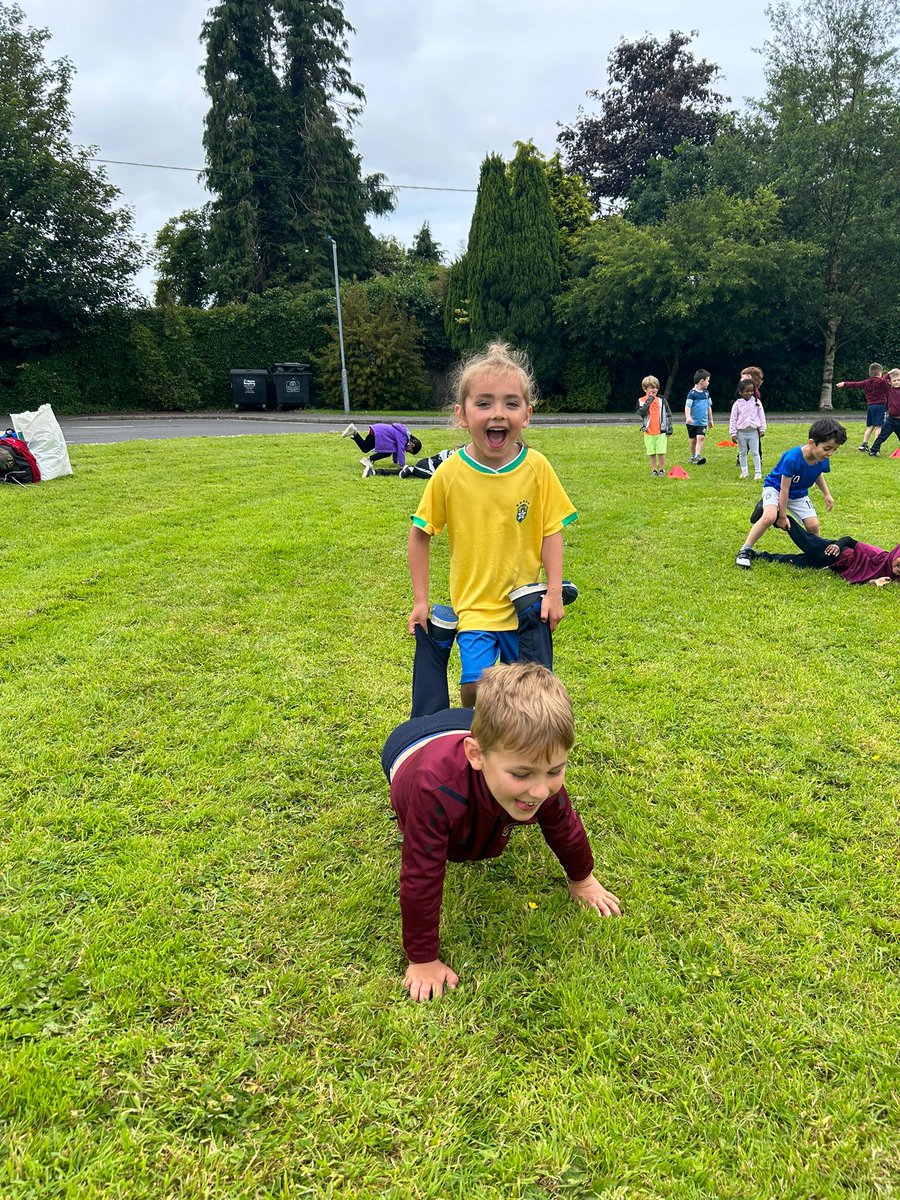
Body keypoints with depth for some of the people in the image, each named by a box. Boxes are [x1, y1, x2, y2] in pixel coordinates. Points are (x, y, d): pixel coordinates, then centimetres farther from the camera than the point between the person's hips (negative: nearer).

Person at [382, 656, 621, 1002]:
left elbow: (564, 828, -17)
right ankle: (426, 637, 51)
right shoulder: (437, 789, -59)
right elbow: (420, 880, -45)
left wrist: (582, 880, 2)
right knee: (427, 713, 35)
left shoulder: (544, 783, -42)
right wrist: (423, 960, -34)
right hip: (411, 745, -2)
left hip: (470, 731, 3)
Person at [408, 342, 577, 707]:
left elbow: (551, 532, -3)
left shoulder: (536, 468, -11)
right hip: (474, 605, -1)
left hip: (525, 603, 1)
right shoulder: (450, 473, -12)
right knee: (474, 687, -10)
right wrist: (420, 600, -1)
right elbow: (419, 535, -1)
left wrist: (554, 592, -8)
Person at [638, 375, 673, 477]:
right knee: (651, 453, 6)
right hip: (648, 432, 0)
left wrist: (669, 427, 4)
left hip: (661, 431, 0)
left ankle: (662, 470, 10)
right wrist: (648, 402, -18)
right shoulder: (641, 401, 2)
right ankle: (654, 470, 18)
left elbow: (668, 414, 9)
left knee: (661, 452, -3)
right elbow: (641, 413, -15)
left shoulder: (662, 400, 5)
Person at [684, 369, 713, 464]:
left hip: (703, 421, 3)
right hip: (692, 422, -3)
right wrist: (688, 417, -34)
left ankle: (698, 456, -21)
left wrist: (710, 419, 23)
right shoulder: (692, 393, -10)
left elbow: (709, 406, 19)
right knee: (693, 440, 8)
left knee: (701, 437, -15)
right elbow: (687, 406, -17)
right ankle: (693, 457, 23)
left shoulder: (706, 393, 9)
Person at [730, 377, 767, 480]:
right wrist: (733, 433, -5)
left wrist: (762, 429, 1)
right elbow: (733, 419, -2)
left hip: (753, 431, 0)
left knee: (755, 452, 0)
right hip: (741, 432, 0)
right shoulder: (737, 404, -3)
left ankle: (758, 472, 3)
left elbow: (761, 416, 5)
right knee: (742, 453, 9)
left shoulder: (756, 402, 0)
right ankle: (744, 472, 19)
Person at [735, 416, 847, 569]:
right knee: (770, 517, -31)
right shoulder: (792, 458, -36)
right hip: (775, 486, -6)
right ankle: (745, 551, -17)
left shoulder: (823, 460, -18)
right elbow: (784, 489, -26)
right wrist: (782, 516, -17)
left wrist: (827, 494, 4)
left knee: (813, 525, -7)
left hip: (798, 493, 6)